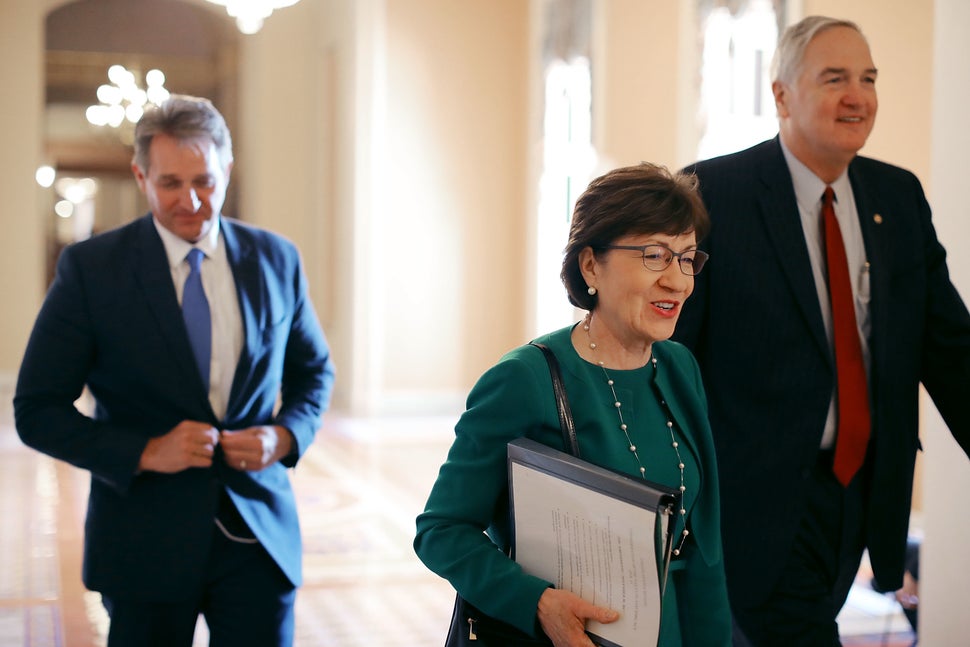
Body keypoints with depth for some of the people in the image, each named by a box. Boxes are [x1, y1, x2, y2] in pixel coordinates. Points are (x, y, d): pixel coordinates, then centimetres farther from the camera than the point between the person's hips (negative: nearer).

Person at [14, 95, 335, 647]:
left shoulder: (276, 259, 2)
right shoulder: (90, 268, -7)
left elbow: (314, 371, 15)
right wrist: (146, 453, -18)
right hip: (146, 539, -2)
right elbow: (38, 411, -5)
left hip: (260, 531, 2)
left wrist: (285, 435, -6)